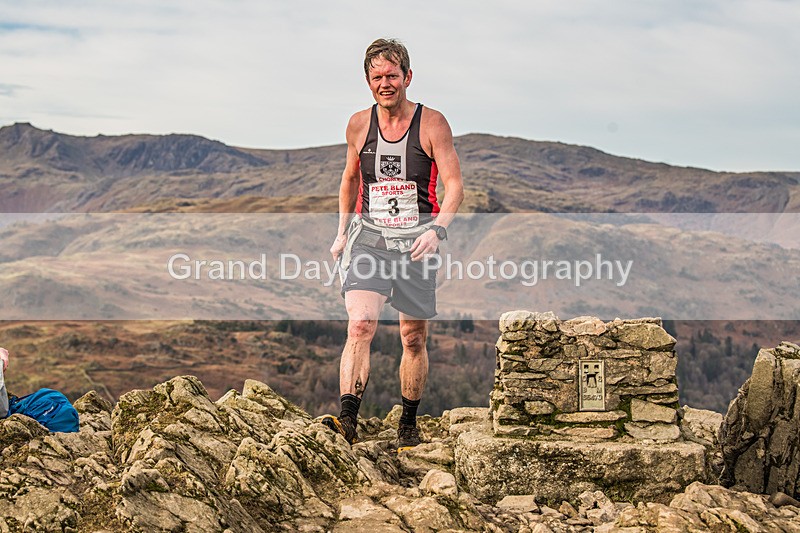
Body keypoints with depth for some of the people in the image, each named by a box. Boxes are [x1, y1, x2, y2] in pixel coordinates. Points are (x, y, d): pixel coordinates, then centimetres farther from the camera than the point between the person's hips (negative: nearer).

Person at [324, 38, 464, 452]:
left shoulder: (432, 124, -4)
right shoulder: (359, 124, 5)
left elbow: (454, 185, -9)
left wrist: (437, 228, -25)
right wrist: (342, 232, 18)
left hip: (415, 241, -1)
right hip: (369, 236, 1)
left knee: (414, 339, 8)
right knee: (359, 326, -19)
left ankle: (408, 424, 24)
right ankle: (347, 419, -27)